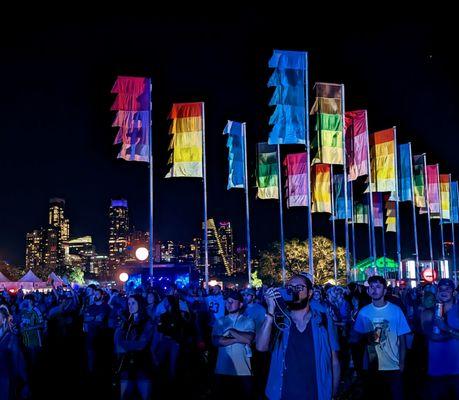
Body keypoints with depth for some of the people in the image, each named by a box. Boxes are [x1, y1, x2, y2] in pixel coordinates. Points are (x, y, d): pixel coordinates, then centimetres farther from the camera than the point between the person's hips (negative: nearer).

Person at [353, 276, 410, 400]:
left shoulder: (396, 310, -3)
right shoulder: (364, 312, 0)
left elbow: (402, 339, 1)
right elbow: (357, 336, 8)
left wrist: (402, 362, -3)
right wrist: (366, 336, -13)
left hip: (393, 367, -1)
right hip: (371, 367, 2)